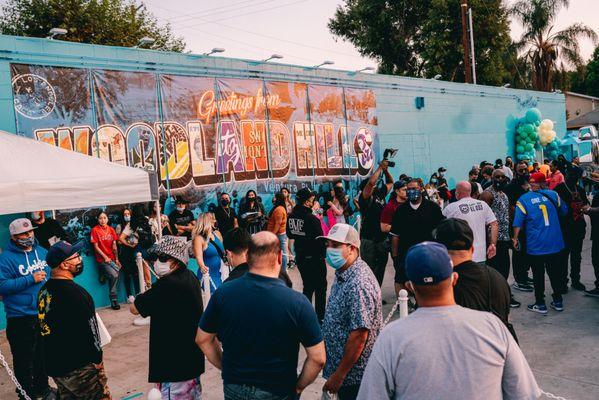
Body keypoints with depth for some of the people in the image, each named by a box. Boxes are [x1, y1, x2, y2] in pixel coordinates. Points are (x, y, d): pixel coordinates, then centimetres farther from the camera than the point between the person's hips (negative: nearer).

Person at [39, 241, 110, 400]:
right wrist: (97, 360, -6)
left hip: (54, 365, 9)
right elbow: (90, 331, -19)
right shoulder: (75, 293, -22)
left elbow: (45, 327, 12)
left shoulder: (44, 290, 4)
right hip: (78, 369, -9)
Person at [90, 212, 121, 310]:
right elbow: (96, 246, -4)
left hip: (112, 258, 4)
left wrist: (117, 259, 2)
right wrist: (105, 257, -10)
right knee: (114, 275, -22)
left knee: (116, 273, -23)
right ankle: (113, 300, -8)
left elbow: (114, 246, 9)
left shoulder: (111, 229, 11)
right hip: (102, 259, -4)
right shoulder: (95, 230, -3)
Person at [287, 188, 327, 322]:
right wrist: (323, 253, -4)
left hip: (300, 258, 6)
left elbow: (290, 236, 9)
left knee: (307, 287, 19)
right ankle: (320, 317, 14)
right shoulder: (312, 218, -23)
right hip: (315, 258, -6)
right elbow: (320, 239, -19)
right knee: (320, 288, 8)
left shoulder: (290, 217, -1)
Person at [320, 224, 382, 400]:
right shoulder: (343, 273, 3)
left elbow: (359, 336, -27)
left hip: (353, 374, -9)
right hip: (339, 362, 9)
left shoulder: (358, 285, -27)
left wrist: (338, 375, -20)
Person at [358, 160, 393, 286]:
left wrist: (386, 170, 6)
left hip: (382, 237, 7)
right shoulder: (364, 198, -9)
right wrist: (380, 168, -15)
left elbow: (390, 182, 23)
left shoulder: (380, 194, 11)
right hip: (369, 238, -7)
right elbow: (371, 182, -26)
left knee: (380, 270, 13)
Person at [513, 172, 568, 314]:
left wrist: (515, 238, 2)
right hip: (555, 243, 3)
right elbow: (564, 211, 14)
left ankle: (540, 305, 14)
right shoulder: (553, 195, 1)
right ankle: (558, 302, 25)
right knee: (555, 272, 15)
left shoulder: (523, 200, -6)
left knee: (538, 275, 7)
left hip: (536, 245, -3)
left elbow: (518, 222, -8)